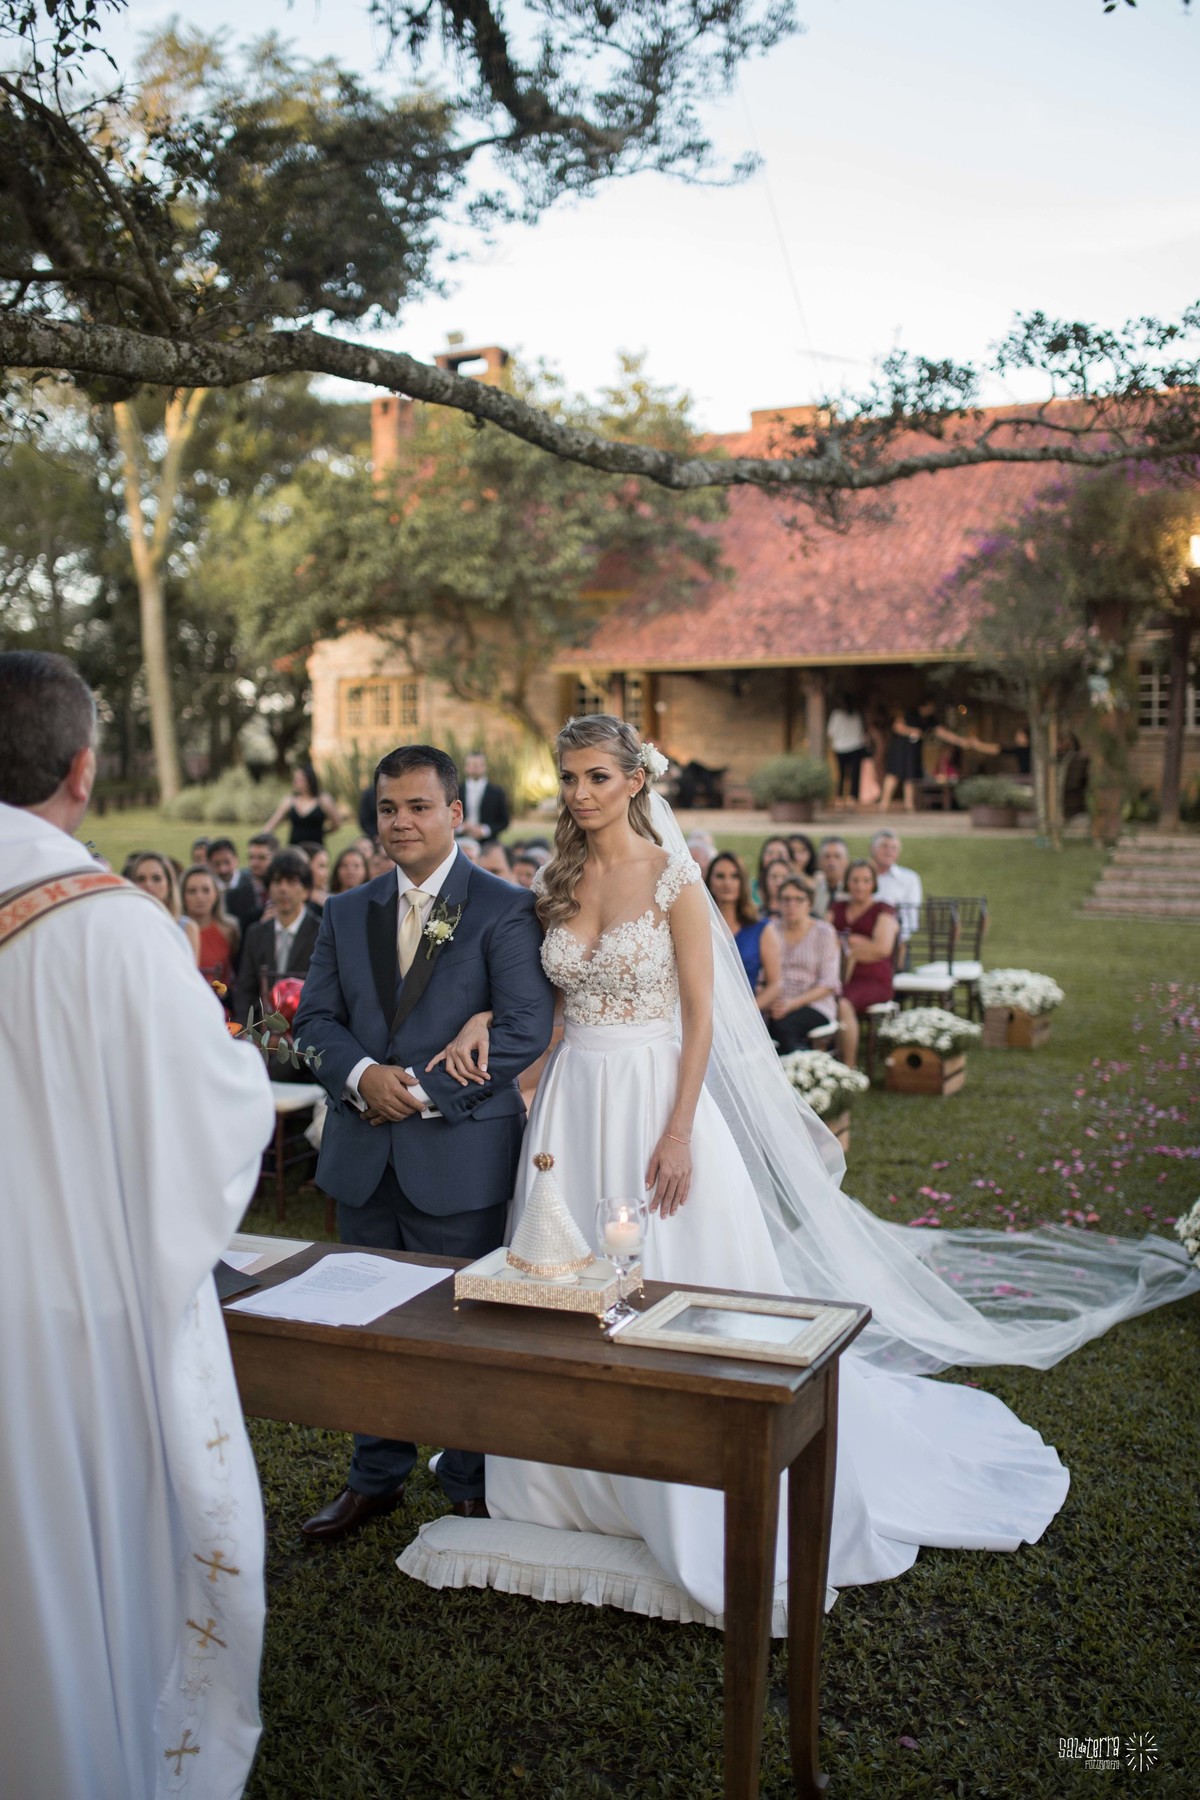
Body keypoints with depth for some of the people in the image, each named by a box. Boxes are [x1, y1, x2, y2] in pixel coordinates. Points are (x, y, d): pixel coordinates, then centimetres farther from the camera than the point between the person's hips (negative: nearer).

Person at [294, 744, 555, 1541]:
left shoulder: (505, 908, -6)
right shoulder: (347, 913, 11)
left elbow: (526, 1029, -13)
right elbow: (317, 1015, 8)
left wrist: (426, 1091, -16)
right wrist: (363, 1074, -12)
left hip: (460, 1154, -5)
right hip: (364, 1154, 5)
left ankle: (473, 1486, 26)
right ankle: (377, 1478, 32)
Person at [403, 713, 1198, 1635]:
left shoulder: (671, 877, -8)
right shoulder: (558, 882, 7)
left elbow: (701, 1015, -10)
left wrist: (678, 1133, -16)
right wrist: (480, 1017, -8)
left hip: (656, 1097, -5)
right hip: (573, 1102, 5)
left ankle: (693, 1515, 19)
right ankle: (590, 1487, 28)